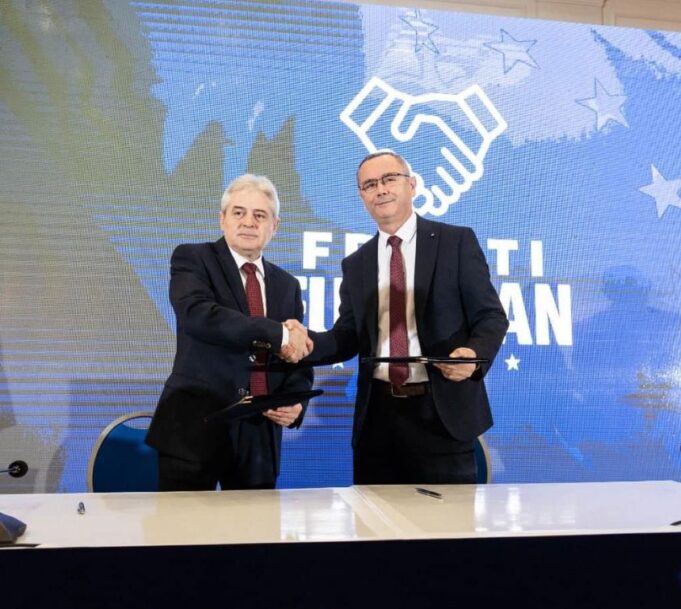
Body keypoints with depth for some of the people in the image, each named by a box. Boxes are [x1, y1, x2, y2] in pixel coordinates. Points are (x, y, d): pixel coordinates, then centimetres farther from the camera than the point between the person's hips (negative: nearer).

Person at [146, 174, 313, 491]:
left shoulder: (287, 285, 12)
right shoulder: (192, 258, -1)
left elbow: (299, 359, 14)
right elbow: (198, 314, -21)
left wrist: (296, 402, -6)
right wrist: (278, 333, -24)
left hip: (259, 438, 4)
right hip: (195, 429, -4)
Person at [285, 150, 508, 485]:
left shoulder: (458, 241, 0)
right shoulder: (356, 264, 12)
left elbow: (491, 316, -3)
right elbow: (347, 338, 11)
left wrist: (474, 352, -24)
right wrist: (306, 342, -9)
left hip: (442, 410, -3)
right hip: (377, 413, 4)